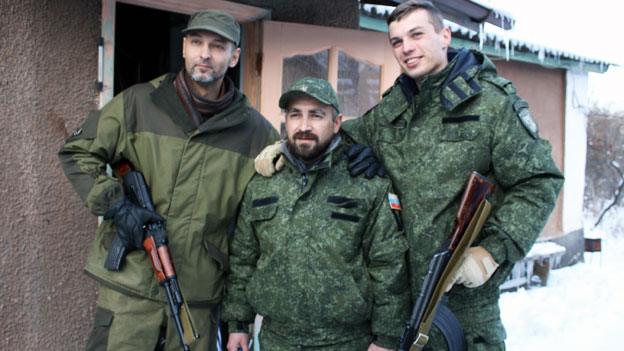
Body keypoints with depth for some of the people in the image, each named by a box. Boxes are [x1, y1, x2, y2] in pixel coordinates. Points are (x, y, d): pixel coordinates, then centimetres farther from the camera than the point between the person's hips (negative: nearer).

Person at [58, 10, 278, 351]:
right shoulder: (139, 103, 0)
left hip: (201, 296, 2)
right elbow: (76, 152, 3)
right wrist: (114, 205, -10)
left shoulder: (255, 129, 3)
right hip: (129, 285, -1)